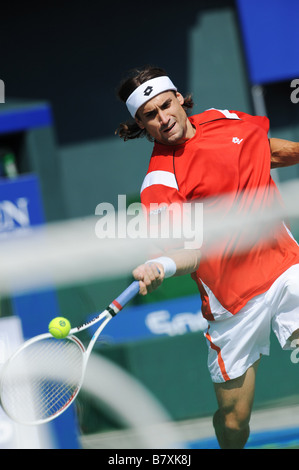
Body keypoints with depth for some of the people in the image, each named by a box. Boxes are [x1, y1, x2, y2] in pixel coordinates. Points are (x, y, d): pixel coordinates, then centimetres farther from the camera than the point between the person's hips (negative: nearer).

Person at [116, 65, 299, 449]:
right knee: (233, 422, 2)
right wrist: (162, 266, -45)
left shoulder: (224, 120, 4)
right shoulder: (160, 183, -14)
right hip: (234, 299, -4)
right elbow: (192, 250, -26)